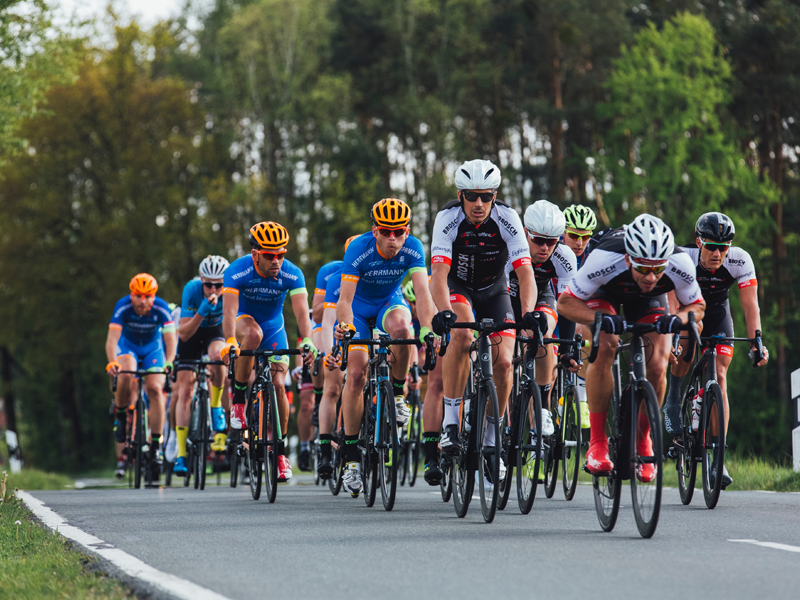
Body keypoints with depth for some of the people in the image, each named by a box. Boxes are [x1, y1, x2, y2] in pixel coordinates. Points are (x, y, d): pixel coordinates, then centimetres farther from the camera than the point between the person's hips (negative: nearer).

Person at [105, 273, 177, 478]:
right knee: (126, 377, -32)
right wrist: (112, 363, -50)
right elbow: (112, 339, -34)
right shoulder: (123, 307, -28)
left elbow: (170, 339, -29)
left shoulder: (161, 309, -26)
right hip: (128, 346, -1)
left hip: (152, 348, 1)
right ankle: (120, 415, -5)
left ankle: (156, 444, -10)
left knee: (155, 389, -19)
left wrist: (168, 363, -45)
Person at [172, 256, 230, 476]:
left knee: (218, 355, -36)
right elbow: (184, 333, -31)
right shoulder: (192, 290, -31)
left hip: (216, 331, 0)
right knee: (185, 391, -9)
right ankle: (181, 454, -8)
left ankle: (216, 408, -12)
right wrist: (201, 312, -46)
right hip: (192, 334, 0)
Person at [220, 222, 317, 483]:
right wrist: (230, 342, -55)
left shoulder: (292, 274, -25)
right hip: (244, 321, -2)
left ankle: (280, 450, 1)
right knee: (254, 333, -38)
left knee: (278, 384, -12)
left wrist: (307, 341, -52)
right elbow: (229, 310, -38)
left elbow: (301, 311, -35)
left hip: (274, 327, 2)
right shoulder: (237, 271, -29)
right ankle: (238, 398, -22)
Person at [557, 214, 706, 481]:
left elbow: (697, 306, -15)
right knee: (604, 350, -29)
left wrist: (678, 319, -38)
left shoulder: (680, 265, -35)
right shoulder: (604, 260, -42)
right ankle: (597, 442, -18)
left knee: (657, 368, -17)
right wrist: (602, 319, -46)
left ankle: (643, 439, 8)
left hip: (649, 300, 2)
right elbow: (566, 302, -29)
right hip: (605, 294, -2)